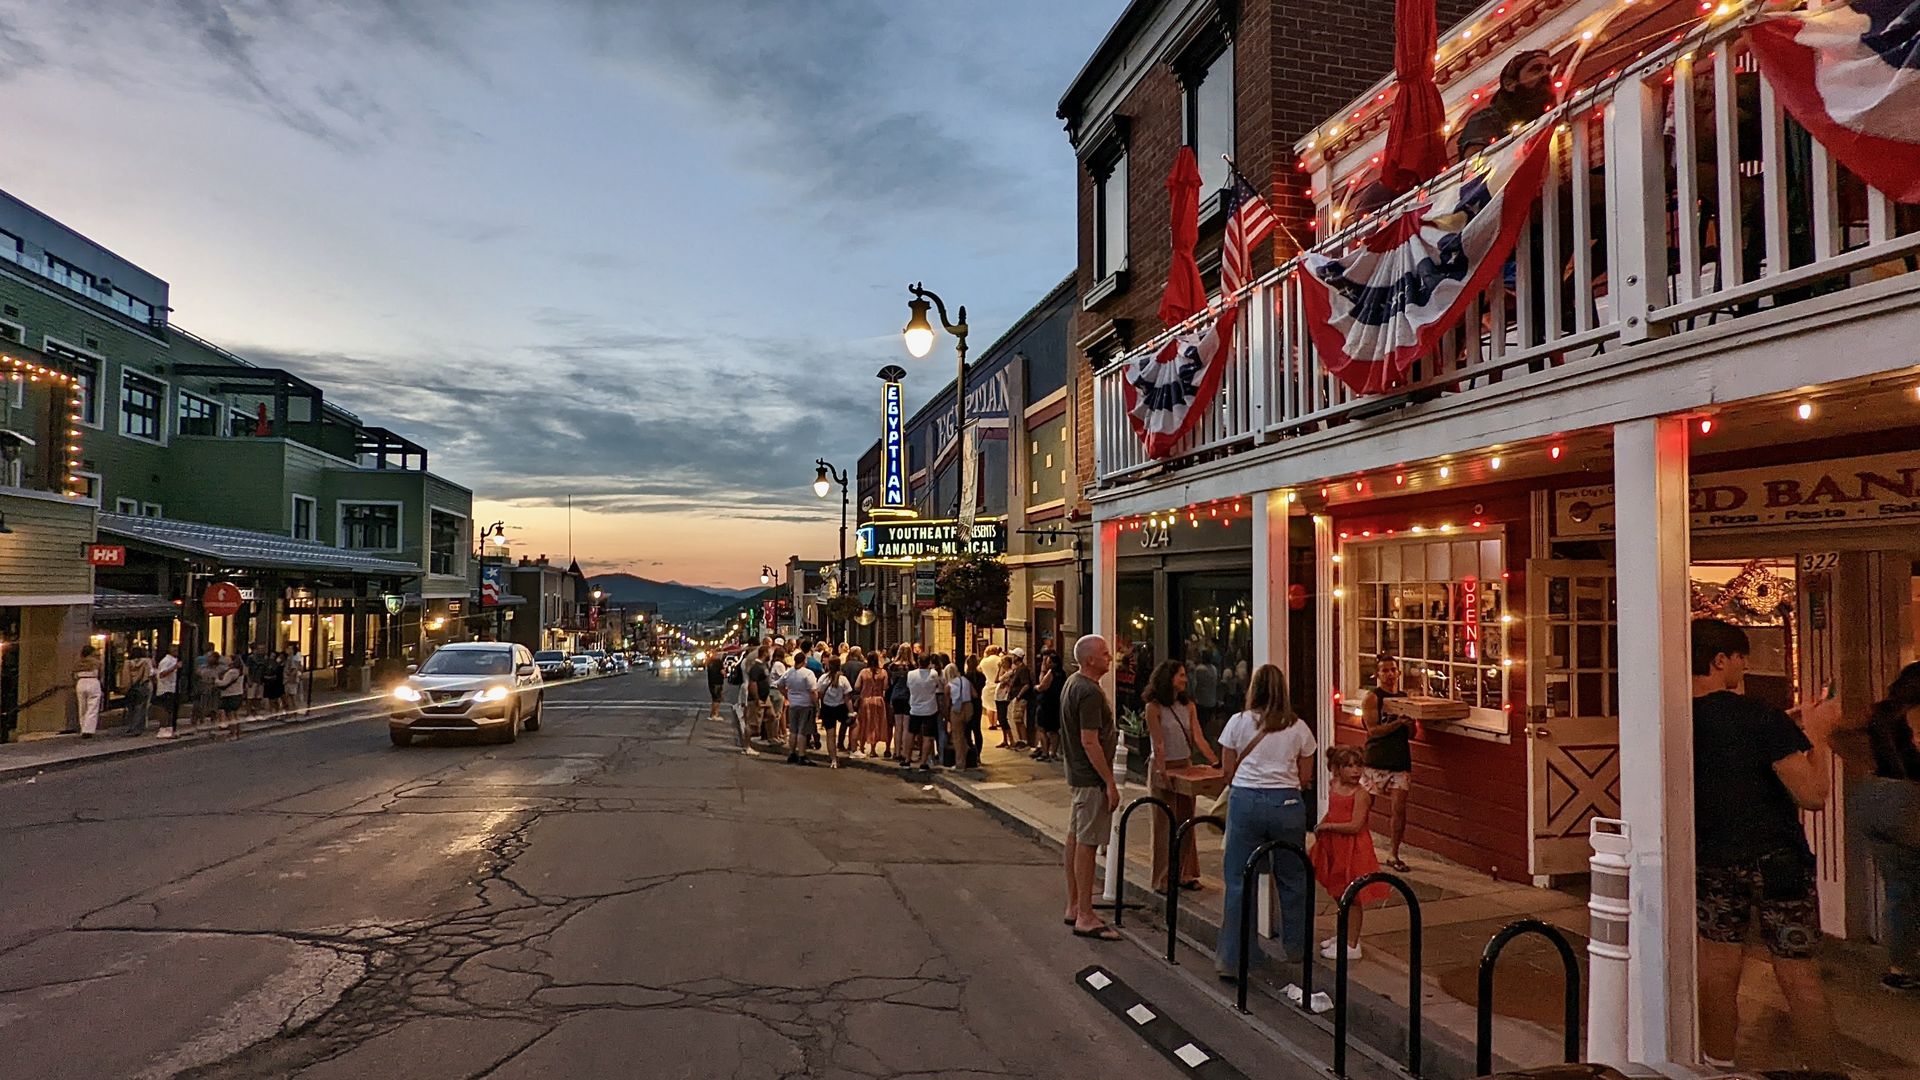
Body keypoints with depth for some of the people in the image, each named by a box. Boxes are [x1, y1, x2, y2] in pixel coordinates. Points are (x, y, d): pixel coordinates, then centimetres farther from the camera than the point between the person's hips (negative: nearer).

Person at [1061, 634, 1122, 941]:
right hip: (1092, 777, -11)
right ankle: (1085, 918, -2)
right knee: (1086, 843, -6)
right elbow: (1089, 742, -24)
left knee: (1075, 838, 15)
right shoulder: (1090, 692, -22)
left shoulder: (1073, 683, 11)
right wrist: (1110, 783, -21)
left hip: (1078, 774, 11)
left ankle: (1073, 907, 25)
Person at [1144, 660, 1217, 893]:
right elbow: (1158, 744, -16)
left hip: (1186, 766, 6)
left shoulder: (1188, 706, 5)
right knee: (1164, 824, 2)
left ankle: (1185, 874, 24)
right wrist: (1162, 773, -22)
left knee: (1186, 822, 12)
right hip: (1163, 768, -6)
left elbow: (1199, 739, 1)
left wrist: (1217, 763, -9)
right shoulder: (1154, 707, -11)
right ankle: (1162, 880, 10)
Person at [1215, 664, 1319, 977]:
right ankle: (1297, 947, 32)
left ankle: (1231, 959, 6)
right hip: (1287, 802, 1)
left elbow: (1227, 772, 7)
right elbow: (1305, 779, 10)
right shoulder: (1299, 728, 6)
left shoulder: (1238, 722, 3)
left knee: (1239, 881, 4)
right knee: (1292, 878, 17)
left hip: (1245, 800, -1)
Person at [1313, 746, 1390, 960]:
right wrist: (1320, 826, 3)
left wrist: (1327, 826, -19)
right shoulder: (1333, 788, 4)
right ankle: (1344, 935, 35)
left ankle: (1352, 945, 10)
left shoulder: (1361, 794, -18)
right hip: (1335, 847, 8)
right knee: (1340, 895, 19)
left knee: (1352, 898, 1)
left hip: (1353, 850, -8)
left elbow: (1355, 826, -24)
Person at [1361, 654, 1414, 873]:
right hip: (1376, 762, -4)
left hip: (1400, 762, 4)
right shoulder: (1372, 697, -2)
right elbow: (1373, 730, -12)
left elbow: (1411, 734, 11)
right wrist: (1397, 723, -21)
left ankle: (1393, 854, 10)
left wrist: (1410, 721, -9)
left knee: (1398, 809, -2)